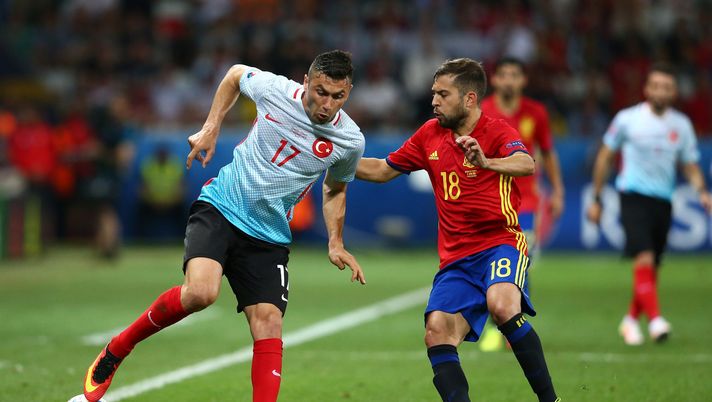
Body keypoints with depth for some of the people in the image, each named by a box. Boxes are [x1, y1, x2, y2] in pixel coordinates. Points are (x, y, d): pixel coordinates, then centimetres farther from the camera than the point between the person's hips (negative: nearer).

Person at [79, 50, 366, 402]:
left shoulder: (349, 140, -5)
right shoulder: (274, 89, -11)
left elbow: (335, 188, 17)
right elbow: (235, 74, 14)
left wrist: (336, 242, 8)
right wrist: (210, 129, 7)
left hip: (269, 237, 3)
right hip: (220, 207, -3)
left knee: (269, 325, -11)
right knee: (200, 292, -26)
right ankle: (115, 351, -6)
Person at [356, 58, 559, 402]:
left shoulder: (497, 131, -7)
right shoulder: (430, 135, 11)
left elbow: (527, 164, -28)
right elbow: (383, 170, 22)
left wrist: (486, 163, -48)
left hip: (501, 242, -6)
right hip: (456, 257, 6)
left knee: (501, 305, -34)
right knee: (437, 335, -14)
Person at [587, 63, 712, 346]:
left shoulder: (682, 125, 6)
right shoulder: (628, 119, -2)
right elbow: (605, 156, 8)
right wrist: (597, 199, 8)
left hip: (663, 201, 4)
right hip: (633, 196, -4)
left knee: (652, 268, 8)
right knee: (644, 258, -20)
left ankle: (631, 321, 25)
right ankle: (654, 319, -25)